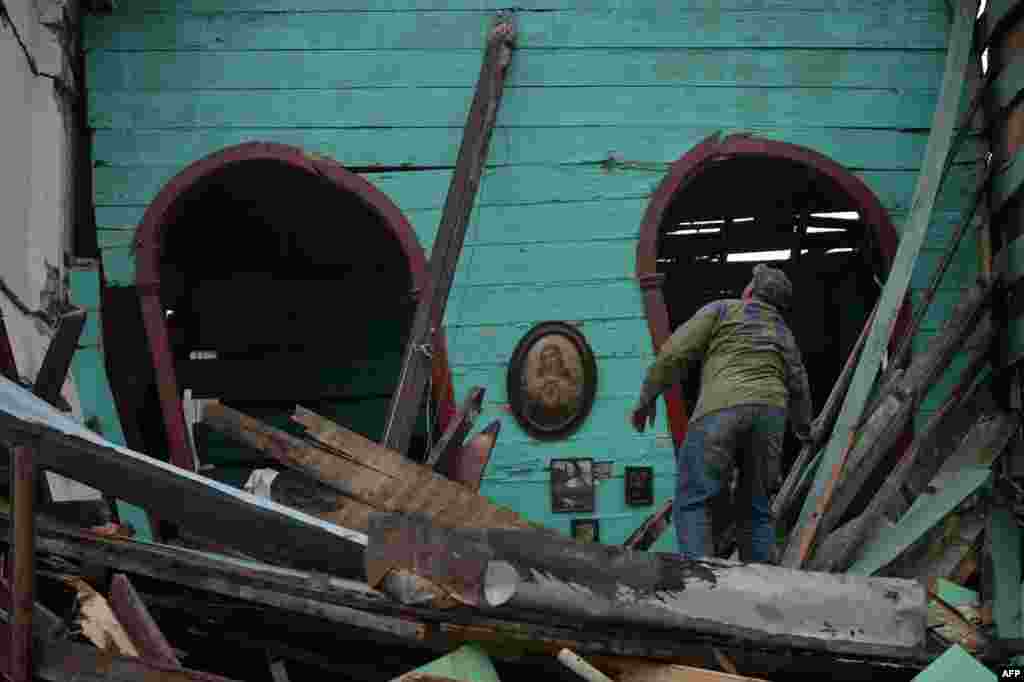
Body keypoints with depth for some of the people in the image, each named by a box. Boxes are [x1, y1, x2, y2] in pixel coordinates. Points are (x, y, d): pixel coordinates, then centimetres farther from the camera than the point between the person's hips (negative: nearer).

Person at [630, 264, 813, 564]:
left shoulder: (721, 309, 14)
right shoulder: (785, 335, 29)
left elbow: (675, 353, 4)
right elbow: (798, 389, 39)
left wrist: (647, 398, 12)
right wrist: (803, 428, 59)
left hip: (720, 411, -5)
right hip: (770, 413, 5)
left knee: (690, 505, -4)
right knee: (756, 507, 17)